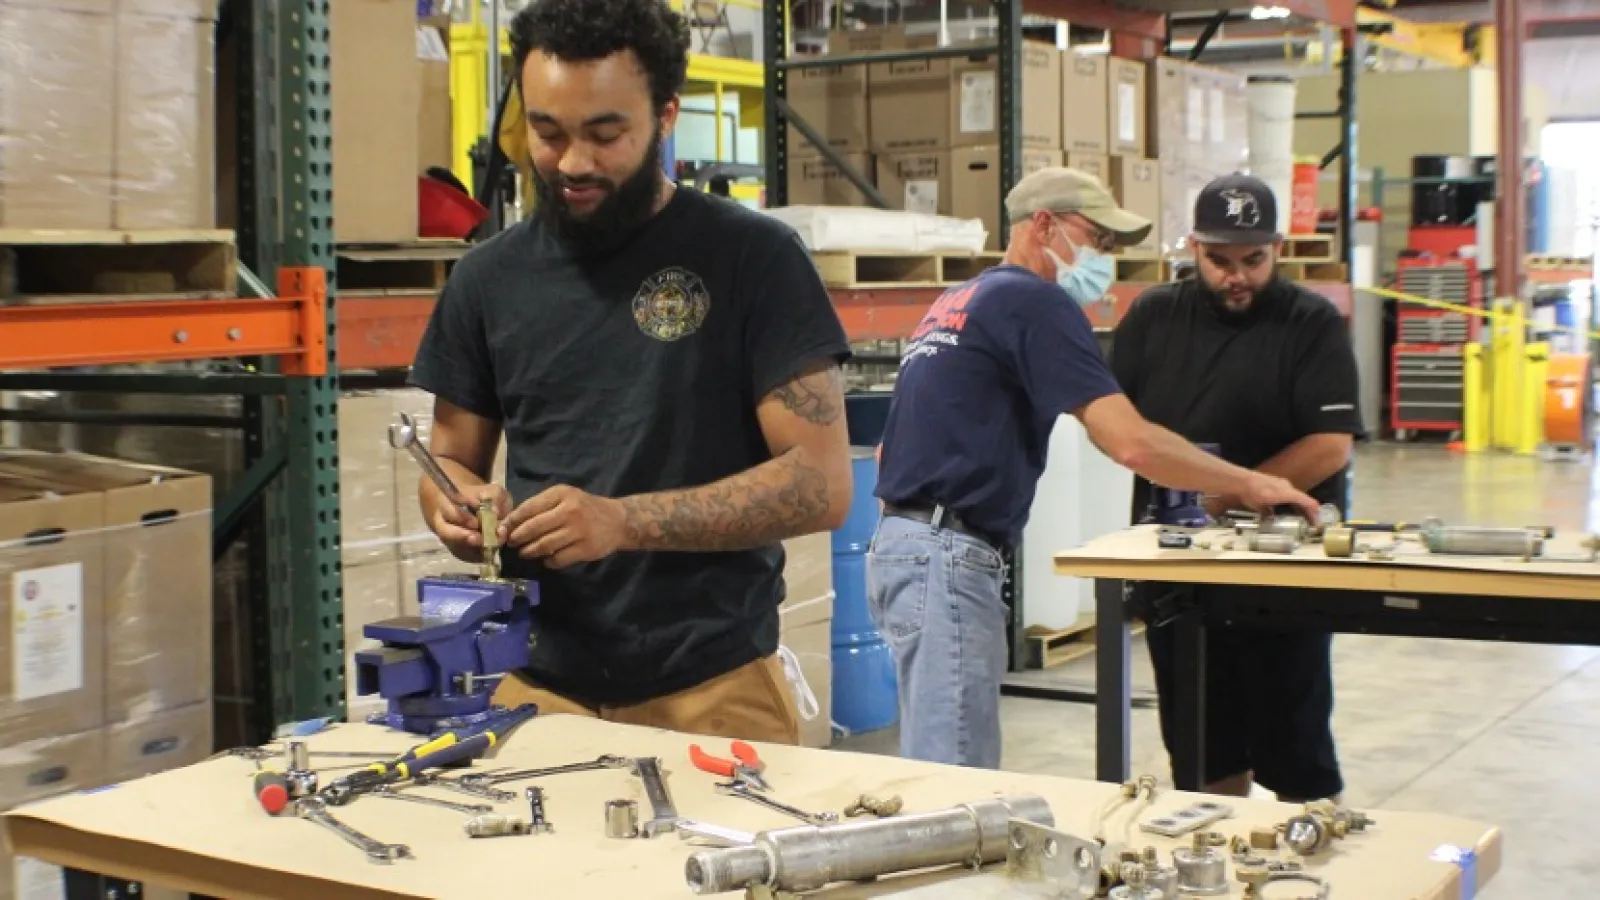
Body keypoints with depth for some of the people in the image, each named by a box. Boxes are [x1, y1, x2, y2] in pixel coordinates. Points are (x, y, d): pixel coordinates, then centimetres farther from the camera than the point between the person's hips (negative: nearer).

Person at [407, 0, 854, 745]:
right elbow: (452, 458, 15)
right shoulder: (488, 278, 6)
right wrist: (461, 511, -9)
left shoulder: (754, 258, -6)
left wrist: (624, 522, -22)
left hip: (715, 690, -3)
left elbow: (821, 483, -11)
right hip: (536, 685, 3)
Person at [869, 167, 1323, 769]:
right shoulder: (1034, 302, -8)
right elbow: (1131, 443, -17)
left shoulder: (957, 302, 21)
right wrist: (1247, 484, -6)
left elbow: (902, 448, 24)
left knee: (938, 768, 12)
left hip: (901, 544, 10)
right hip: (947, 558, -10)